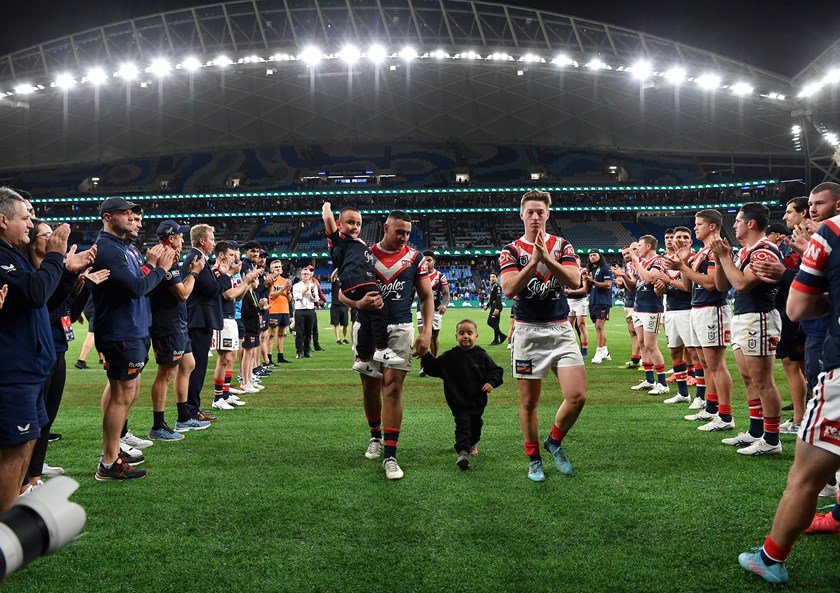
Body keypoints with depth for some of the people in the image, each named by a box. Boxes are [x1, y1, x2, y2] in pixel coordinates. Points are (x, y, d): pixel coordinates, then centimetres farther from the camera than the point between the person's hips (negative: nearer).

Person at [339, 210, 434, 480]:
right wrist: (358, 303, -22)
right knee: (370, 387, 10)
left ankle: (390, 456, -7)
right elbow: (342, 293, 1)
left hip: (400, 329, -1)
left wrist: (427, 331, -6)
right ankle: (376, 437, 35)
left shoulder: (415, 259, 3)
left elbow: (426, 297, 7)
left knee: (393, 388, -9)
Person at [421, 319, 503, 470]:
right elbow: (433, 368, 3)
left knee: (476, 424, 20)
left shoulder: (481, 355, -3)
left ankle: (473, 444, 45)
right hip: (459, 402, -2)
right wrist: (426, 356, -12)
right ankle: (463, 452, -21)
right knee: (462, 425, -15)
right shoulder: (449, 356, -2)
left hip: (477, 401, 2)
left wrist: (491, 382, -14)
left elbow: (496, 370, 3)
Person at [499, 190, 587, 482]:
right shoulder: (511, 250, 2)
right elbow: (509, 288, -13)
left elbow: (574, 280, -10)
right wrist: (534, 260, -22)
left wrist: (546, 258, -21)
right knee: (529, 402, 4)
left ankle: (555, 441, 19)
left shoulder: (562, 246, 6)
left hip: (561, 329, 1)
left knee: (577, 396, -7)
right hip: (528, 331, -1)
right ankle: (534, 459, 21)